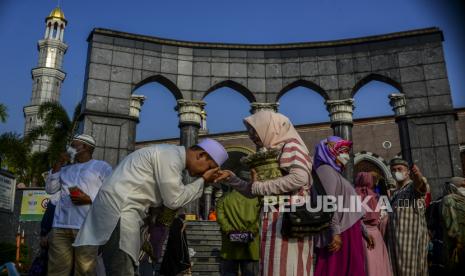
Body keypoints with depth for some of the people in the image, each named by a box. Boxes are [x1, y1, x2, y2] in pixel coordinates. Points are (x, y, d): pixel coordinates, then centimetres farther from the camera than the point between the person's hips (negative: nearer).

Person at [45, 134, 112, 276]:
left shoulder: (102, 167, 7)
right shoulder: (66, 169, 25)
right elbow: (50, 189, 17)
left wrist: (90, 199, -14)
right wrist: (58, 165, 11)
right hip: (60, 227, 5)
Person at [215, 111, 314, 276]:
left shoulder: (290, 144, -2)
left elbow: (299, 178, -21)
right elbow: (253, 192, 21)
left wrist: (259, 187, -13)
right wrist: (231, 178, 7)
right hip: (275, 222, 8)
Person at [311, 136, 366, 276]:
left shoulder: (336, 173, 24)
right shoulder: (326, 170, -6)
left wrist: (364, 231, 25)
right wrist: (335, 233, -25)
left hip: (347, 233, 9)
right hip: (338, 235, -9)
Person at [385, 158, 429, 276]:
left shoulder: (414, 186, -3)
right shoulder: (395, 193, 20)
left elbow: (420, 183, -29)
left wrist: (418, 176, -50)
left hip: (412, 237, -7)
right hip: (395, 239, 7)